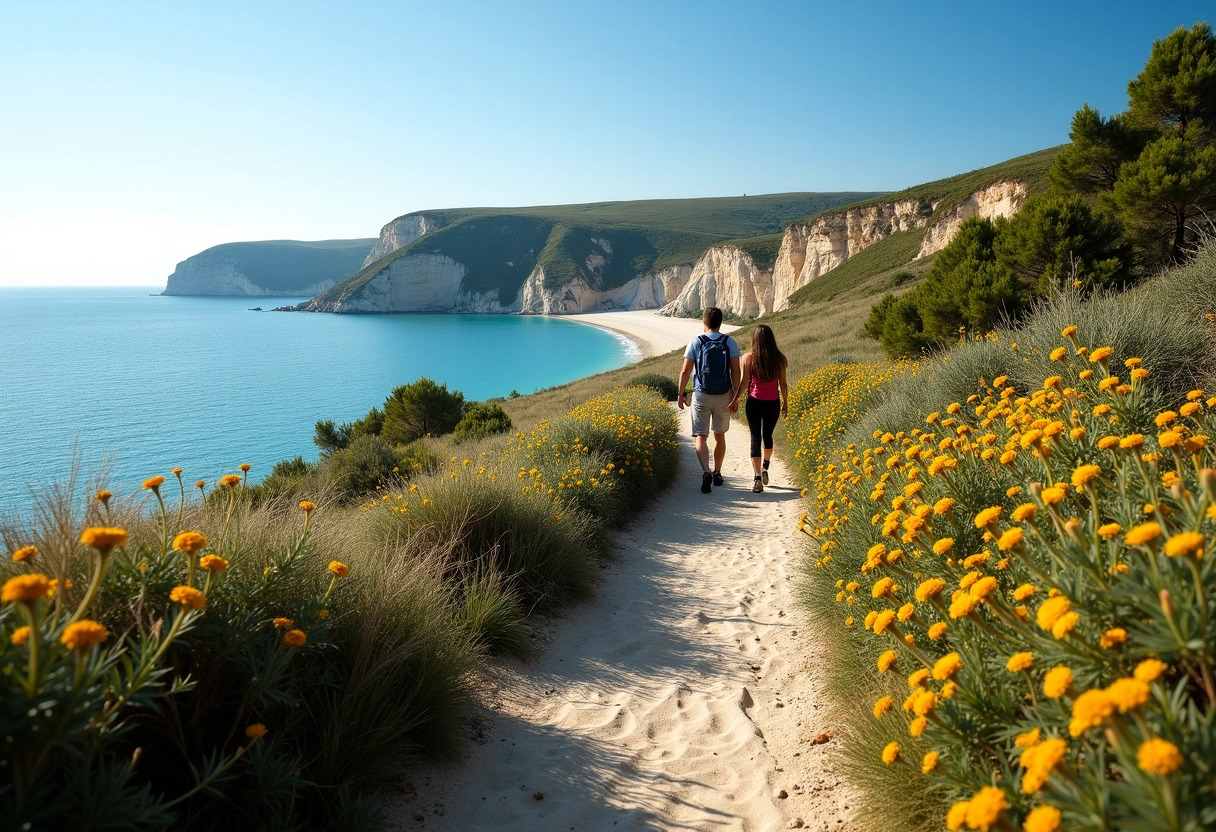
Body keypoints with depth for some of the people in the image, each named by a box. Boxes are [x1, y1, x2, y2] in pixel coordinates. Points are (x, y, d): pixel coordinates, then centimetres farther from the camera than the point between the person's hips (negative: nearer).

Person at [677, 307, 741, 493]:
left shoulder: (695, 343, -4)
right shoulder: (730, 343, -2)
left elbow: (685, 371, -6)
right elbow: (735, 371, -5)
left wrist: (680, 394, 5)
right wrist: (736, 397, -1)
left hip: (701, 396, -2)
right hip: (723, 396, 2)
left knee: (701, 437, -1)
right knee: (719, 435, 18)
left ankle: (706, 472, -23)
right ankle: (717, 473, 29)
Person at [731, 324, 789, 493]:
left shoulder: (748, 357, -9)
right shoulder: (780, 358, -3)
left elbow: (744, 382, -11)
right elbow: (783, 384, 2)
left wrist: (735, 400, -2)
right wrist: (785, 403, 13)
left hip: (754, 403, -2)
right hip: (773, 403, 2)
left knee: (755, 437, 3)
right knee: (768, 435, 22)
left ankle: (757, 478, -4)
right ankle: (765, 468, 38)